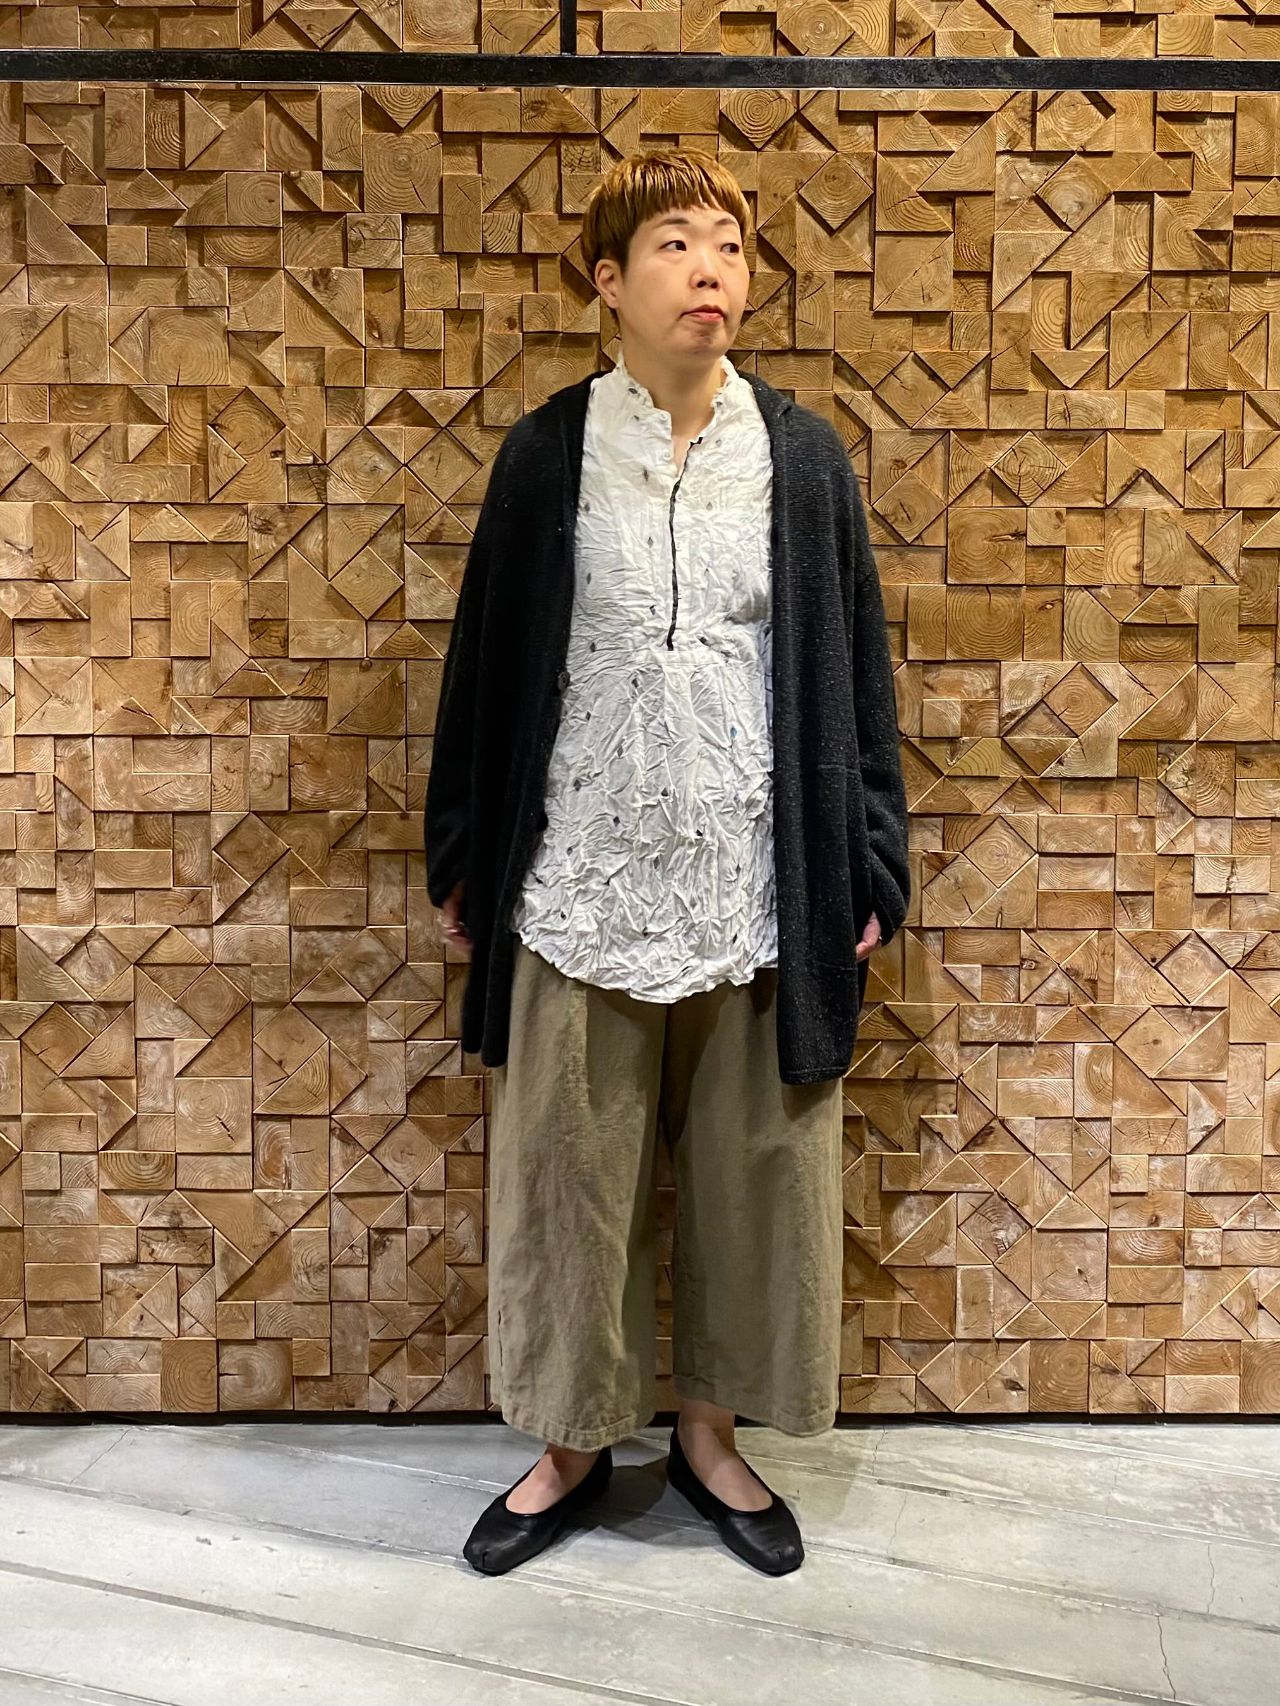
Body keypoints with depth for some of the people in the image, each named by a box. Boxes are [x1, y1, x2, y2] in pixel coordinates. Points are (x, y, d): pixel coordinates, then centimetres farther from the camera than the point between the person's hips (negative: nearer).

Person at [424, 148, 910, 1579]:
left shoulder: (802, 454, 4)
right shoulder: (547, 453, 1)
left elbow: (854, 662, 5)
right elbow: (487, 656, 6)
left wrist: (866, 865, 2)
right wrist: (462, 861, 7)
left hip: (758, 883, 1)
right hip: (585, 877, 0)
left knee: (754, 1167, 10)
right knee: (567, 1165, 8)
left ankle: (710, 1431, 31)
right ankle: (573, 1438, 29)